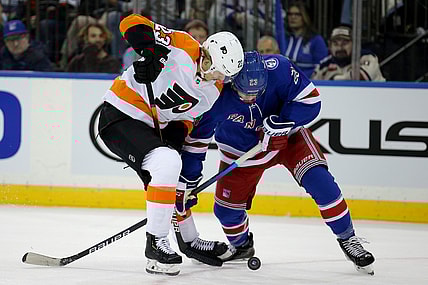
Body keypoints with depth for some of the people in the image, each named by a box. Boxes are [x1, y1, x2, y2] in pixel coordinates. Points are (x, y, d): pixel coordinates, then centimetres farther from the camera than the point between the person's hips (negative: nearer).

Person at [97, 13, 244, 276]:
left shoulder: (213, 90, 3)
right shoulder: (182, 46, -21)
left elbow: (186, 117, 12)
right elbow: (132, 23, -24)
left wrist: (174, 137, -5)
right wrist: (150, 49, -40)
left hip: (152, 124, 9)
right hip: (121, 117, -9)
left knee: (177, 177, 20)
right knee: (166, 164, -26)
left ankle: (190, 241, 43)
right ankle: (156, 244, -20)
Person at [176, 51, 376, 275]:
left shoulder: (277, 68, -32)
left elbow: (310, 99, -23)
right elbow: (196, 137, -17)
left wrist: (281, 124, -36)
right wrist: (186, 181, -17)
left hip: (287, 135, -1)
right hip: (241, 150, 1)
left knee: (318, 179, -22)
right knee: (226, 208, 3)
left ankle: (347, 239, -7)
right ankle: (241, 245, 37)